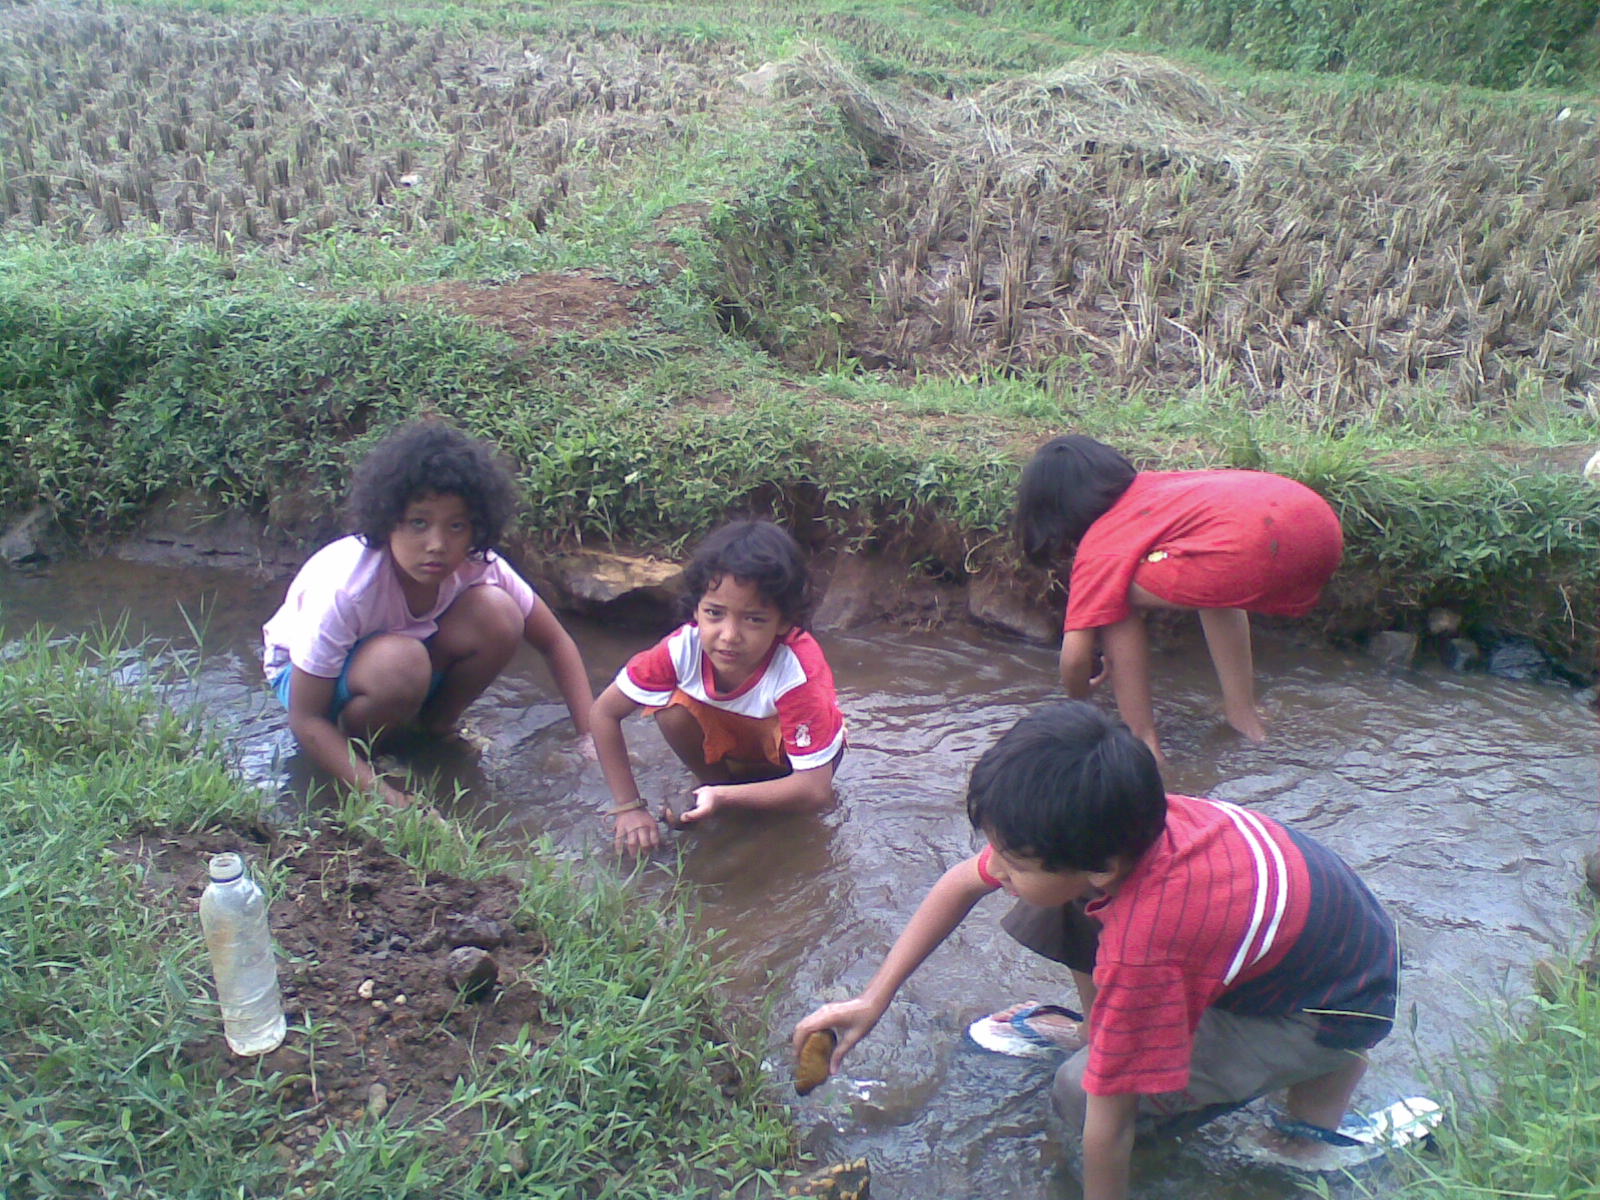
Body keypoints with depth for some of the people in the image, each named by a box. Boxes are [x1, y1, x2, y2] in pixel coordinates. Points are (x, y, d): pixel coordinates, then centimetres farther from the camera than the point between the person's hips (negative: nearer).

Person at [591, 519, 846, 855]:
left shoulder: (797, 671, -40)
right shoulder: (683, 648, -31)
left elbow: (817, 791, -39)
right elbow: (603, 713, -19)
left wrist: (723, 797, -49)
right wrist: (629, 808, -23)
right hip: (729, 738, 2)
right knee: (673, 708, -27)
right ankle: (716, 781, -1)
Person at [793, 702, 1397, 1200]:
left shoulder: (1140, 949, -41)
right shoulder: (1107, 830, -22)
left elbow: (1107, 1123, -26)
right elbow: (964, 881, -6)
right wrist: (871, 1001, -6)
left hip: (1337, 999, -6)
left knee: (1082, 1089, -19)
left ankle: (1327, 1070, 0)